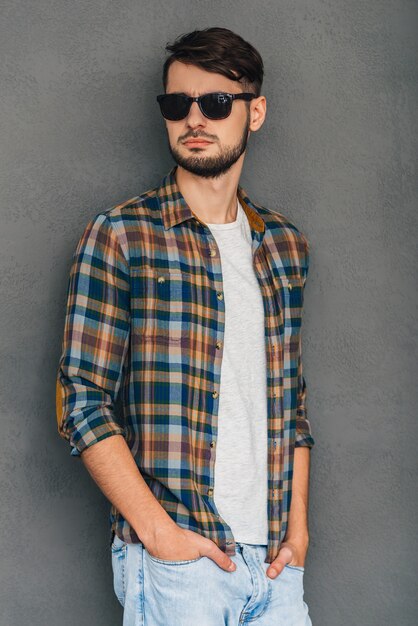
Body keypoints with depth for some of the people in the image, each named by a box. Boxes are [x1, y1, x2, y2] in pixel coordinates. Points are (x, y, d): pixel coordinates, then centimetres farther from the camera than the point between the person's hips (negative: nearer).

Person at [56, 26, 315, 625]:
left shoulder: (285, 243, 11)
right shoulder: (120, 234, -5)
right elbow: (81, 401, -8)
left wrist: (298, 525, 5)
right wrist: (159, 531, -14)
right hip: (175, 561, -4)